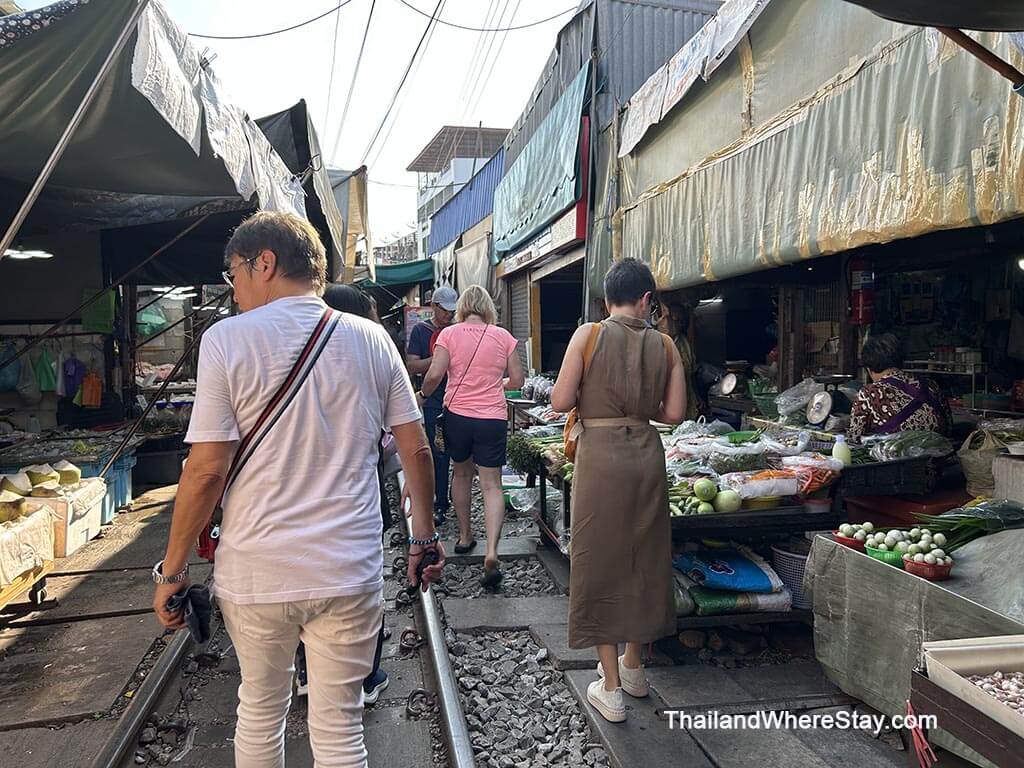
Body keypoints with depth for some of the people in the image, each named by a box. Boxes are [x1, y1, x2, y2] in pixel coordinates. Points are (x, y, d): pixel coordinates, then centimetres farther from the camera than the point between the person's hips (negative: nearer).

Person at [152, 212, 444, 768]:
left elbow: (206, 470, -12)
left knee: (259, 714, 23)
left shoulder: (228, 339, -9)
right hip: (351, 572, 2)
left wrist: (172, 570, 0)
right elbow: (415, 449, 2)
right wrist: (424, 535, 14)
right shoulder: (371, 339, 1)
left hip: (256, 572, -1)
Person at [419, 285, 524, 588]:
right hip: (493, 418, 0)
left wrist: (424, 395, 8)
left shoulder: (449, 333, -4)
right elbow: (517, 380, 4)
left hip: (457, 415, 1)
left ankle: (465, 535, 35)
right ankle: (491, 552, -13)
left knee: (462, 473, 22)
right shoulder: (503, 336, 0)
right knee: (491, 485, 1)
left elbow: (435, 374, -12)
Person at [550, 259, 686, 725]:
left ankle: (611, 689, 14)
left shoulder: (589, 335, -7)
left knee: (601, 561, 7)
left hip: (600, 454, -3)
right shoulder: (664, 345, 1)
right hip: (646, 454, 3)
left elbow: (560, 401, -10)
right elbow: (674, 412, 2)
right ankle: (633, 666, 36)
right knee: (642, 558, 18)